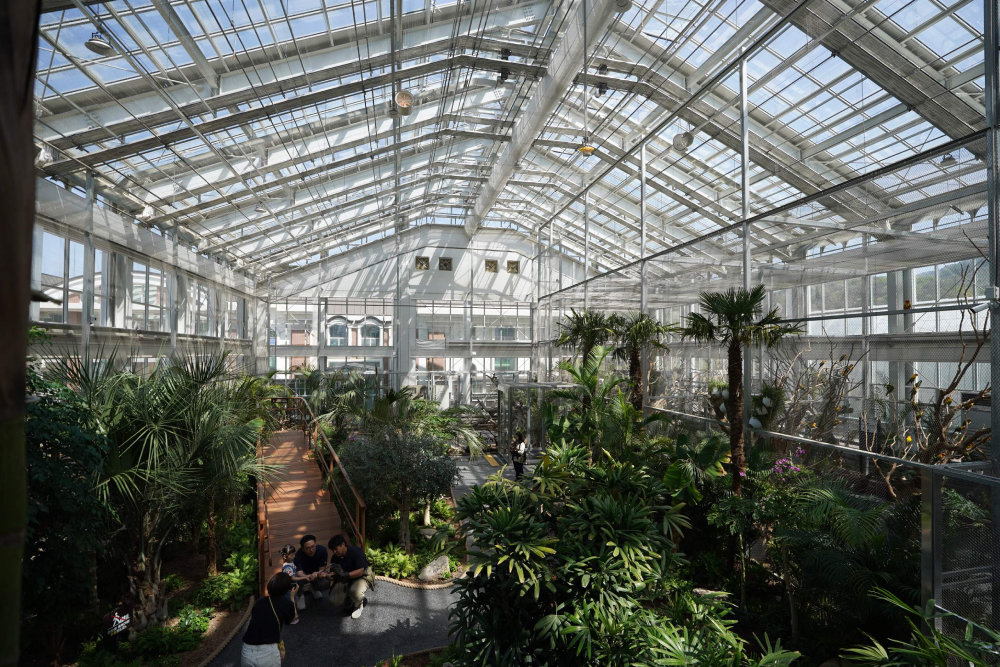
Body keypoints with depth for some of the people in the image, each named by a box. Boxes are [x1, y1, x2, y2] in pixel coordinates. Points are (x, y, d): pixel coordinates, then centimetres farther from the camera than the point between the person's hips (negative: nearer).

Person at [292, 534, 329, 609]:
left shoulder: (322, 550, -29)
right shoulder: (298, 555, -32)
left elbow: (322, 568, -24)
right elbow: (299, 573, -42)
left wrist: (318, 573, -47)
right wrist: (307, 577, -64)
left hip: (317, 572, 2)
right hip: (303, 574, -2)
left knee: (327, 582, -27)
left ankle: (313, 588, 10)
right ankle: (299, 594, 2)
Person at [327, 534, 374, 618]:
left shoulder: (356, 551, -25)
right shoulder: (335, 557, -6)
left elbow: (360, 571, -29)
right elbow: (333, 574, -6)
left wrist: (345, 575, -41)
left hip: (362, 576, -6)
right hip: (345, 580, 6)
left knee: (355, 591, -37)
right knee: (333, 599, -16)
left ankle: (358, 605, 0)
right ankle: (349, 600, 17)